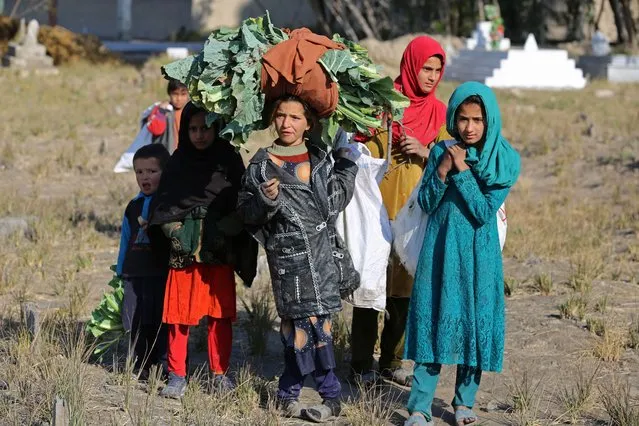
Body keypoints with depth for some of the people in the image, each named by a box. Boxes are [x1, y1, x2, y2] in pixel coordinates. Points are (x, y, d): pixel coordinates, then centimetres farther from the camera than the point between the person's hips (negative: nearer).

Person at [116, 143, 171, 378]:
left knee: (161, 322, -7)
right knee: (136, 324, 8)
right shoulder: (133, 207, 13)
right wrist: (121, 271, 17)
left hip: (163, 274, -5)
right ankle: (140, 367, 18)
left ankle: (167, 367, 0)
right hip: (135, 275, 5)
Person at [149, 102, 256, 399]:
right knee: (180, 314, -3)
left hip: (219, 252, -1)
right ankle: (177, 376, 3)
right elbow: (163, 204, 10)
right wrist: (174, 229, -5)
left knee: (220, 314, 2)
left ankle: (220, 373, 14)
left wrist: (223, 229, -12)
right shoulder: (178, 162, 8)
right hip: (183, 251, 1)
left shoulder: (229, 160, 4)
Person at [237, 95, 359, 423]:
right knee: (314, 322, -7)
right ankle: (330, 395, 3)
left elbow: (334, 204, 11)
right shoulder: (261, 165, 1)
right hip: (288, 256, -3)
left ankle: (289, 396, 13)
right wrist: (266, 200, -17)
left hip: (323, 251, 3)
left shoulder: (321, 160, 11)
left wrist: (346, 164, 8)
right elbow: (246, 213, 2)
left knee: (297, 324, 2)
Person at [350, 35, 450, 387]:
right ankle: (362, 365, 9)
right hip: (379, 209, -4)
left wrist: (424, 151, -9)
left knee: (405, 291, 6)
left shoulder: (438, 112, 10)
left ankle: (391, 361, 19)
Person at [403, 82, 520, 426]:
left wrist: (462, 171, -19)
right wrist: (441, 171, -15)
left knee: (474, 321, 5)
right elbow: (426, 204, 0)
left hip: (478, 254, -1)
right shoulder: (442, 151, 1)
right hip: (440, 249, 1)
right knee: (433, 320, -2)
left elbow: (484, 211, -13)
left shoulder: (505, 161, -6)